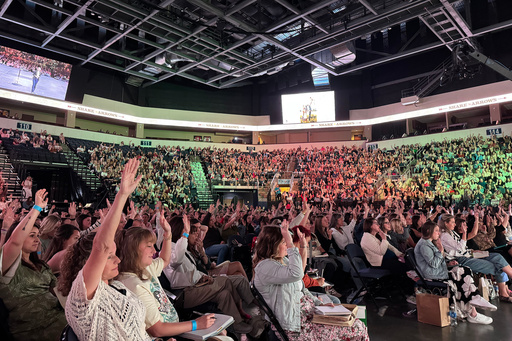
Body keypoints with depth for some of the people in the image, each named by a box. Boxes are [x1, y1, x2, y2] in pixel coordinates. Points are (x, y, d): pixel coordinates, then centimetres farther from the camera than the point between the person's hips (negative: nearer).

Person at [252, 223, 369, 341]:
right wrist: (290, 243, -30)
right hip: (296, 327, -10)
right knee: (358, 329, -11)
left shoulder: (282, 260, 11)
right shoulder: (264, 267, -20)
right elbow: (296, 274, -34)